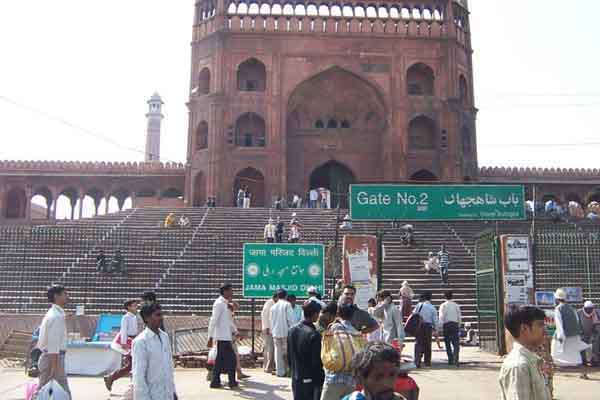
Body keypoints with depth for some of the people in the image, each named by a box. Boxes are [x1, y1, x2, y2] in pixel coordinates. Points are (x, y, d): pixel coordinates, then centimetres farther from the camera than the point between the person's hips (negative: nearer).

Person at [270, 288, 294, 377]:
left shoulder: (273, 306, 8)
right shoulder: (287, 305, -6)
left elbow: (271, 320, 11)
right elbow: (290, 319, -10)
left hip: (276, 332, 4)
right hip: (285, 332, -4)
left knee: (278, 352, 7)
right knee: (286, 352, 4)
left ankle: (279, 372, 9)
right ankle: (285, 370, 1)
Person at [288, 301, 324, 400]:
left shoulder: (292, 331, 2)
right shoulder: (314, 335, -20)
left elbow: (289, 357, 10)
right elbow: (316, 362, -17)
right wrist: (320, 382, -7)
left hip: (296, 380, 7)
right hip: (311, 381, -7)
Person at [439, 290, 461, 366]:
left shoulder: (443, 305, 1)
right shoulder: (456, 305, 9)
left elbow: (441, 317, -7)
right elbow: (459, 317, 12)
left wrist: (440, 327, -6)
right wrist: (458, 326, 21)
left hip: (446, 325, -1)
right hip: (455, 325, 1)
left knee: (448, 343, 10)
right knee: (456, 343, -4)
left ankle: (450, 360, 12)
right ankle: (455, 358, -24)